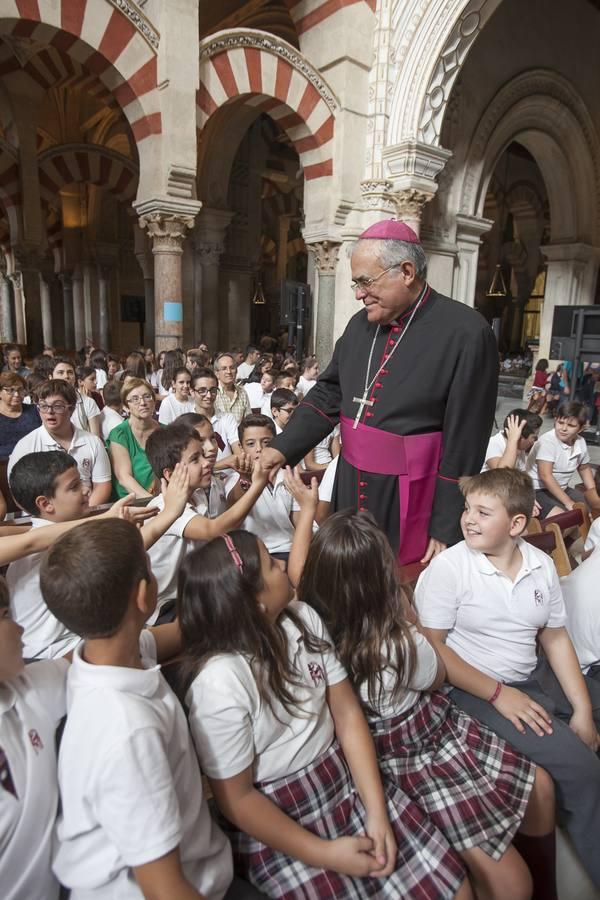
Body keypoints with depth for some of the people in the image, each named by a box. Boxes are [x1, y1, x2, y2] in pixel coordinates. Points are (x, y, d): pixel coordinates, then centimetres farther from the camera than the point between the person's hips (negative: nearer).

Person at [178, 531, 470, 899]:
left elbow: (348, 713, -3)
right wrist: (325, 854, -12)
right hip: (276, 818, -5)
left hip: (347, 781, 5)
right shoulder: (219, 682, -25)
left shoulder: (304, 618, -7)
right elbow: (236, 799, -16)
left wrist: (377, 811, -9)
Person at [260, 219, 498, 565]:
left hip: (410, 504, -6)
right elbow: (328, 395, 12)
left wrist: (446, 531, -12)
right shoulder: (362, 323, 6)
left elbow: (464, 440, -15)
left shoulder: (466, 333, -14)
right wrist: (283, 448, -1)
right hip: (352, 490, 6)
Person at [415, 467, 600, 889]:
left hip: (532, 683, 7)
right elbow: (430, 645, -16)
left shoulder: (542, 565, 1)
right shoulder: (448, 566, -16)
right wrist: (498, 694, -18)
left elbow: (555, 637, 9)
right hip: (473, 690, -6)